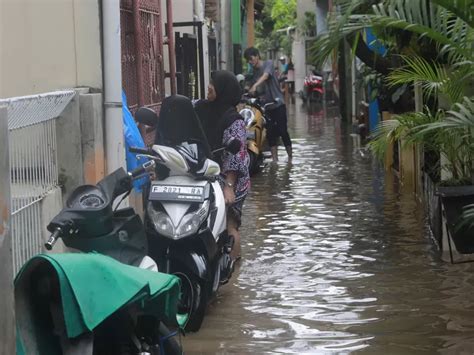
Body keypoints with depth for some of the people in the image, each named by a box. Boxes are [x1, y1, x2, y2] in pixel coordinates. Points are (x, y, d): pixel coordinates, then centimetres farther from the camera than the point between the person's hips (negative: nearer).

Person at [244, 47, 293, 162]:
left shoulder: (268, 64, -7)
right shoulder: (253, 71, 11)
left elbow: (265, 76, -28)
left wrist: (255, 85, -44)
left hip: (278, 103, -6)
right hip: (265, 106, 6)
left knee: (282, 131, -6)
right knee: (270, 133, 2)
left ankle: (290, 157, 5)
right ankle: (275, 159, 5)